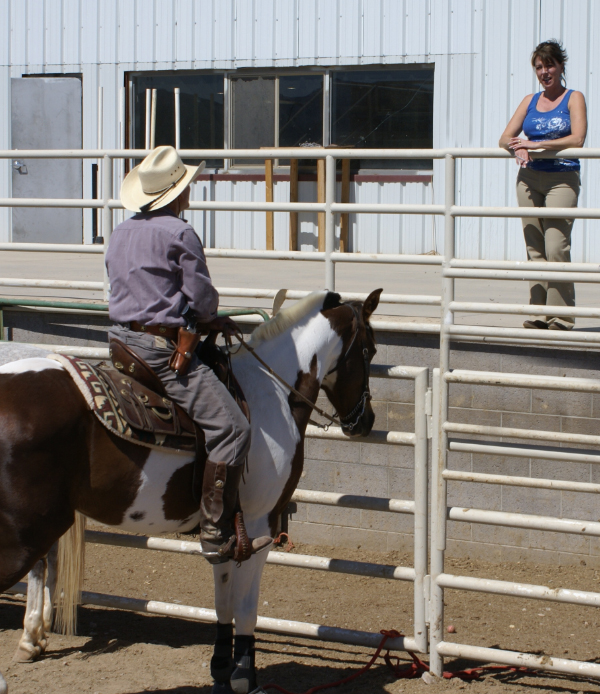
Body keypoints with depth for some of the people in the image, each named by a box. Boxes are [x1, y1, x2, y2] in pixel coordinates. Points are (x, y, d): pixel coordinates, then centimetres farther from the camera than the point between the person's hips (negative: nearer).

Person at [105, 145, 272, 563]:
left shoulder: (121, 235, 14)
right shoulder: (179, 233, -11)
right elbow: (202, 298, -11)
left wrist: (204, 321, 22)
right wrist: (210, 321, 13)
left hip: (122, 338, 10)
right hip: (162, 347, -10)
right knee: (231, 428, -11)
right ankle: (218, 535, -17)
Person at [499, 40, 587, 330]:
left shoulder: (573, 98, 2)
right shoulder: (530, 101, 14)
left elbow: (577, 139, -12)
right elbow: (506, 138, 11)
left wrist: (537, 144, -14)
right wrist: (518, 148, -11)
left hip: (562, 179, -5)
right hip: (529, 178, 5)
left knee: (556, 248, -13)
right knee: (534, 249, 3)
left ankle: (560, 317, -10)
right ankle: (538, 313, 6)